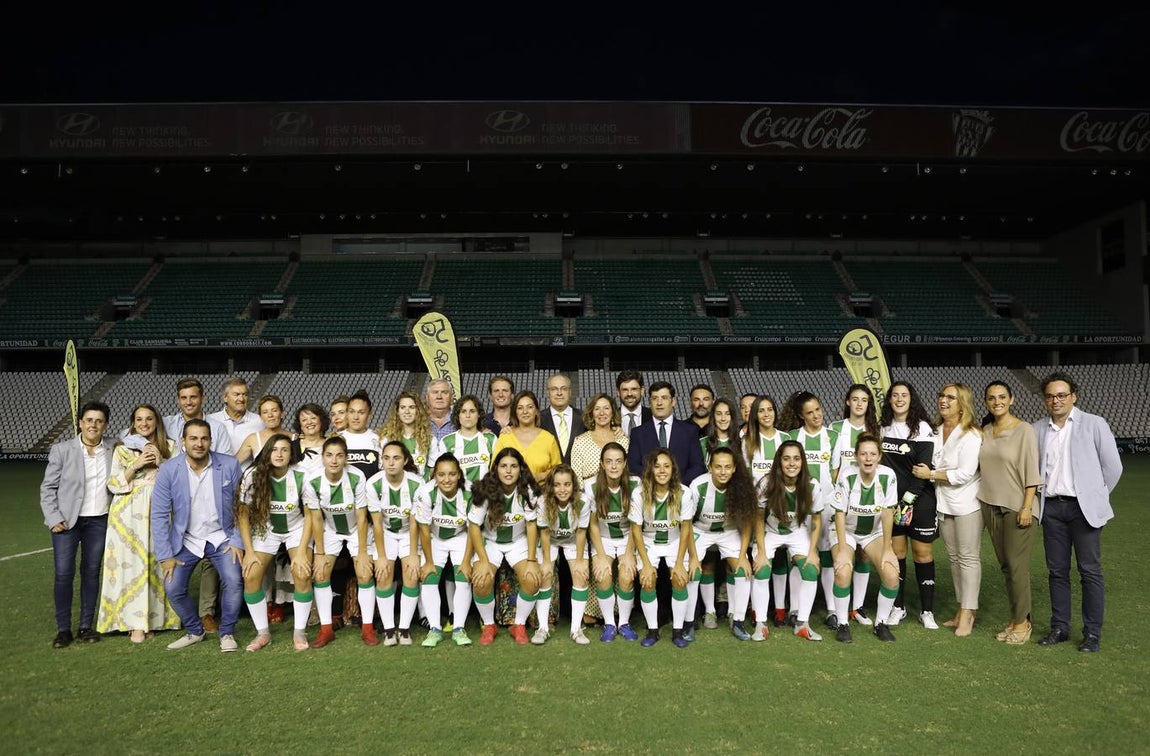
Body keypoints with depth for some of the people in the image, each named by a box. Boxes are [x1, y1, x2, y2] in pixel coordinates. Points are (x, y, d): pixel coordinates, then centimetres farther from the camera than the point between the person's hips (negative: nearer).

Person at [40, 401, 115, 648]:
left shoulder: (114, 449, 1)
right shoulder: (62, 450, -4)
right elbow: (48, 487, -1)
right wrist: (54, 518, -8)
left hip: (99, 521, 2)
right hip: (66, 520, -2)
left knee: (91, 572, 8)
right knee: (64, 573, -3)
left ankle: (87, 626, 17)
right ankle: (63, 629, 9)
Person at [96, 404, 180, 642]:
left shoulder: (169, 446, 11)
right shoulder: (122, 449, 8)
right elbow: (113, 484, 1)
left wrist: (160, 461, -7)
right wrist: (135, 464, -12)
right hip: (128, 514, -1)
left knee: (156, 564, -2)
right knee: (131, 564, -5)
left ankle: (153, 618, 9)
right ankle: (135, 622, 1)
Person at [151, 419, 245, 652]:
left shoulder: (230, 465, -11)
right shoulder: (168, 470, -10)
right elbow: (159, 515, -7)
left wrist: (238, 542, -9)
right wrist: (165, 556, -9)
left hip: (221, 537, -1)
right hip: (186, 540, 1)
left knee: (233, 581, -19)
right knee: (173, 588, -9)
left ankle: (227, 633, 5)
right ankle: (194, 631, 19)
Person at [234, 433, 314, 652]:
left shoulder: (302, 476, -20)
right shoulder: (253, 475, -18)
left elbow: (310, 515, -13)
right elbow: (243, 513, -10)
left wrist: (302, 552, -17)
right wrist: (249, 551, -13)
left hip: (297, 529, -2)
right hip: (266, 530, 2)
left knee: (303, 574, -22)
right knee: (250, 576, -16)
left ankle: (299, 632, -4)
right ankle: (263, 633, 4)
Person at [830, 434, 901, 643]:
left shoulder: (888, 476, -18)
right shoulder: (847, 477, -23)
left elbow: (888, 513, -14)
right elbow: (840, 514, -18)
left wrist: (887, 549, -14)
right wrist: (842, 550, -22)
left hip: (875, 532, 2)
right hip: (846, 531, -2)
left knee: (892, 574, -18)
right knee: (843, 573, -24)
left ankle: (881, 623, 5)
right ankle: (842, 624, -3)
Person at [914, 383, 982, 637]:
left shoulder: (970, 435, -14)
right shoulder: (936, 432, 7)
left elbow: (965, 473, -20)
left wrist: (931, 474, -15)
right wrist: (924, 471, 1)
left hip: (966, 504, -7)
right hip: (944, 503, 7)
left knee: (968, 558, -2)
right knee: (954, 557, 13)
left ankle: (967, 614, 4)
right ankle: (963, 609, 22)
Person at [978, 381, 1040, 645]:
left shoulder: (1024, 430, -7)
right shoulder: (984, 431, 9)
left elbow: (1032, 472, -9)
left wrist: (1027, 507, -13)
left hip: (1016, 507, -5)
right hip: (990, 506, 5)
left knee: (1017, 566, -3)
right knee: (1004, 564, 9)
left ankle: (1022, 621, 9)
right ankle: (1015, 618, 19)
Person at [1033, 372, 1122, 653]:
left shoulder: (1094, 424, -3)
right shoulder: (1037, 430, 6)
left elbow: (1112, 466, 0)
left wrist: (1096, 497, 4)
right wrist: (1040, 498, 9)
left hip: (1083, 507, -3)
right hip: (1051, 507, 3)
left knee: (1090, 571, 0)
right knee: (1057, 571, 9)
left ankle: (1092, 634, 9)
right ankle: (1060, 628, 18)